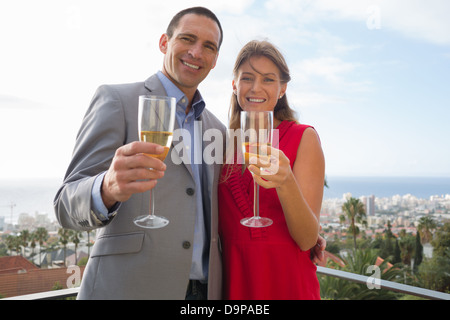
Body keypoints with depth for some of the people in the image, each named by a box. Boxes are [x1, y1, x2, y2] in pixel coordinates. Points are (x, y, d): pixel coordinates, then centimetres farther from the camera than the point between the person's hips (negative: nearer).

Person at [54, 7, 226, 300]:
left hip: (206, 288, 5)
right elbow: (68, 205, -10)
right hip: (127, 287, -5)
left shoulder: (217, 130, 13)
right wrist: (107, 189, -32)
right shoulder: (116, 100, -4)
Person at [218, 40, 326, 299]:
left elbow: (308, 239, -16)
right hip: (231, 280, 3)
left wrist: (286, 183, -30)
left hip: (285, 282, -3)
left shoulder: (303, 137, -7)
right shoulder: (225, 142, 2)